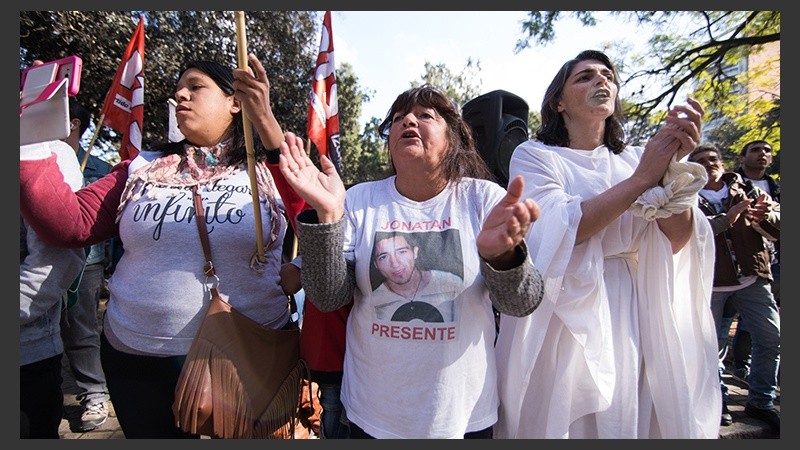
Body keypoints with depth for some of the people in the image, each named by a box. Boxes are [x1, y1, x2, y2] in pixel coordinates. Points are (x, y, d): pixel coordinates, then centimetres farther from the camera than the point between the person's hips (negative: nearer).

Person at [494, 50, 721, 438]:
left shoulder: (635, 158, 9)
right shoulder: (534, 155, -3)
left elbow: (677, 241, -2)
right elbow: (561, 230, -19)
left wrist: (672, 166, -15)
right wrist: (642, 178, -16)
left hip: (627, 323, 4)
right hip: (560, 319, -3)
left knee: (627, 420, 14)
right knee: (558, 422, 7)